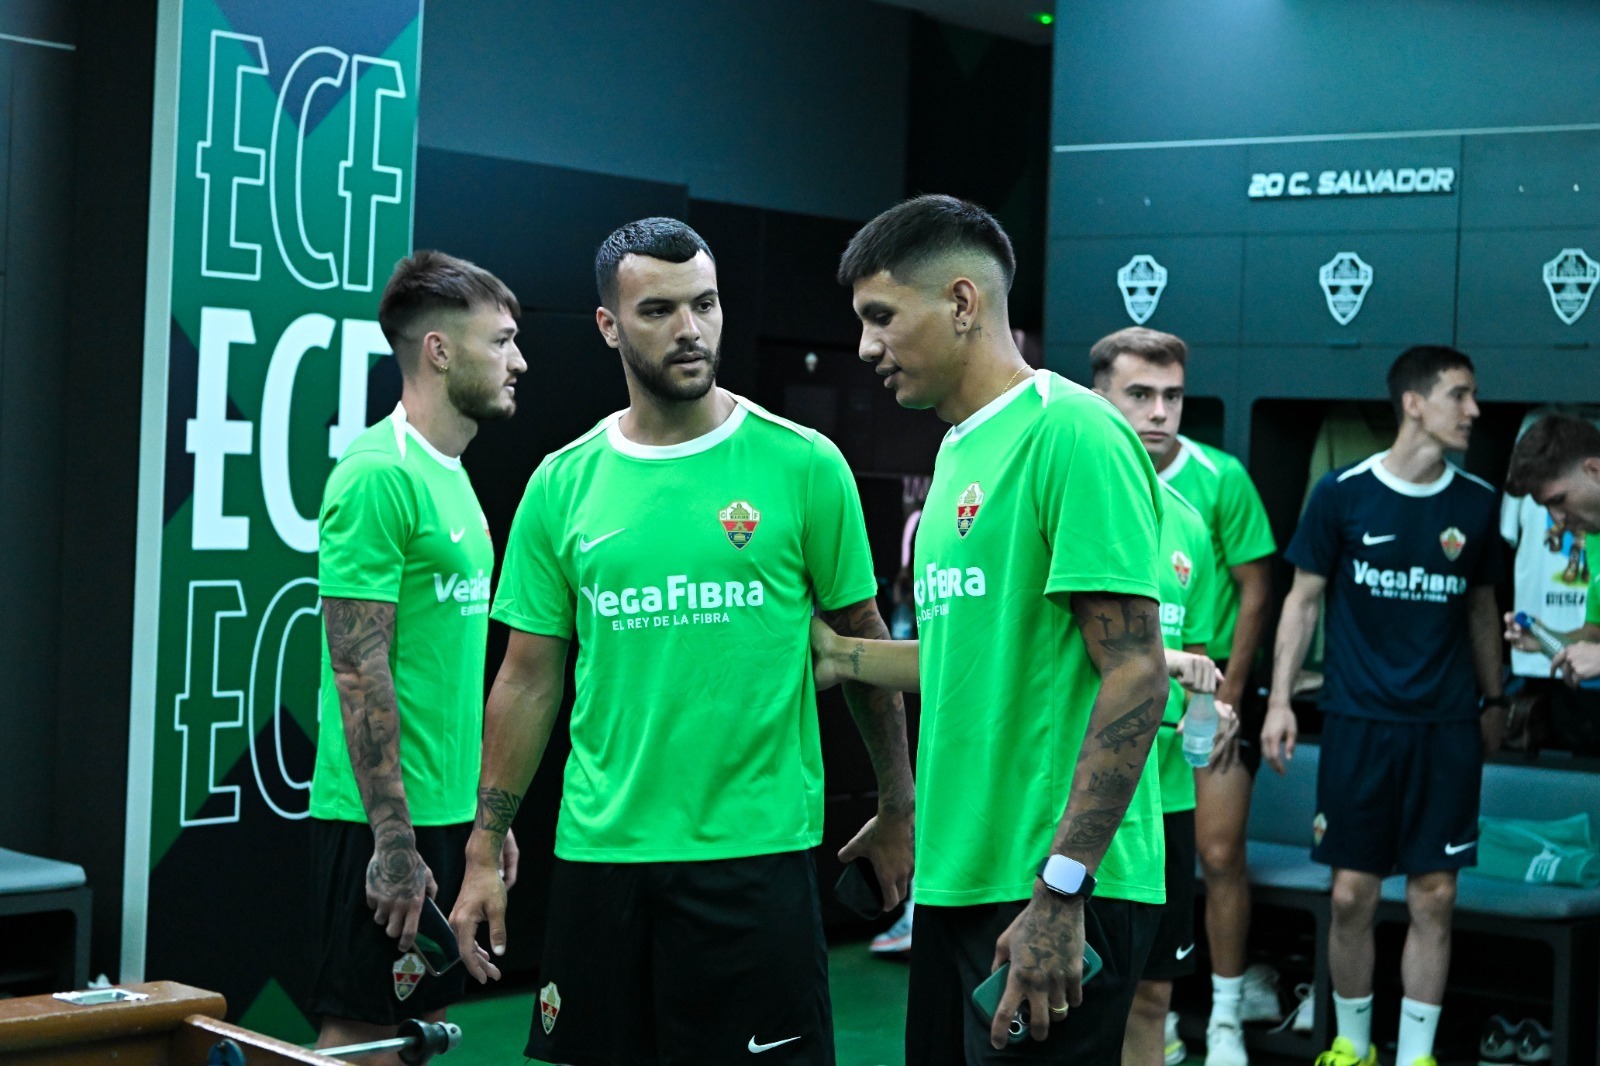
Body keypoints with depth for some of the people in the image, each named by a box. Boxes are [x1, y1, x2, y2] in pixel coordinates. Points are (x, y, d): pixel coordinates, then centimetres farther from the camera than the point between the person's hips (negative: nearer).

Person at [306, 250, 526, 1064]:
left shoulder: (451, 477, 15)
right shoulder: (380, 476, -15)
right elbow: (361, 670, -19)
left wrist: (487, 810, 19)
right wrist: (393, 839, -20)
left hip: (448, 813, 9)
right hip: (387, 820, -9)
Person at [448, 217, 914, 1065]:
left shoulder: (802, 465, -3)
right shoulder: (562, 484, 4)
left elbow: (862, 643, 4)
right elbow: (529, 680, 7)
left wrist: (898, 808, 5)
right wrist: (484, 850, 5)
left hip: (755, 848, -2)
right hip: (596, 852, 3)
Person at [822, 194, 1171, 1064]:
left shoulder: (1072, 434, -14)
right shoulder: (960, 449, 14)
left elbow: (1136, 675, -19)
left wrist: (1059, 891, -21)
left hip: (1055, 893, -9)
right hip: (956, 883, 9)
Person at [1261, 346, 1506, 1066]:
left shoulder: (1478, 502, 4)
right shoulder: (1342, 493, -3)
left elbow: (1481, 606, 15)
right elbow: (1304, 598, 2)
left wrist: (1494, 698, 16)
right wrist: (1279, 699, -3)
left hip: (1447, 729, 2)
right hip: (1359, 723, -2)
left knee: (1434, 898, 3)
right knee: (1352, 894, 2)